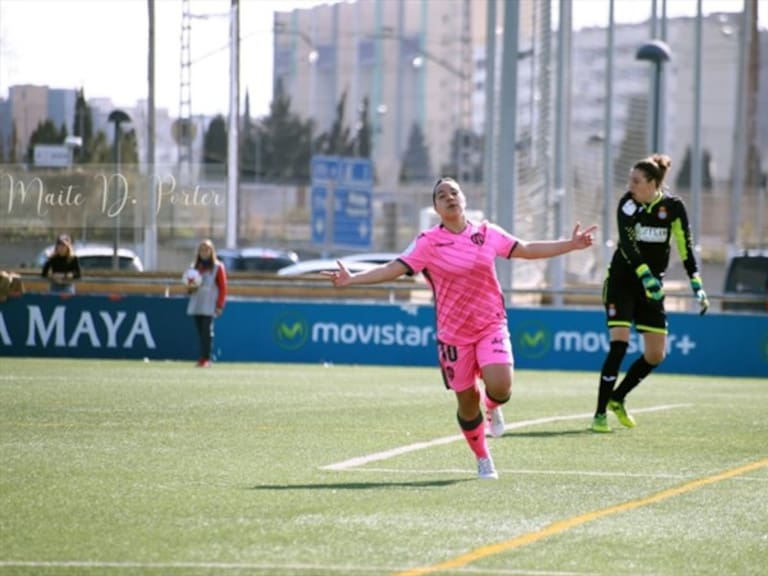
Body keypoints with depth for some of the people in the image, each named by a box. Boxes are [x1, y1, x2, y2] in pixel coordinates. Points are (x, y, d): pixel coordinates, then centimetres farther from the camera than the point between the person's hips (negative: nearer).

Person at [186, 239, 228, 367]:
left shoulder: (218, 267, 2)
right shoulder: (194, 266, 17)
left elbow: (223, 288, -1)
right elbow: (190, 286, 25)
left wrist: (219, 306, -9)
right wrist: (190, 288, -1)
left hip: (209, 307, -5)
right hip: (195, 305, 5)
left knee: (207, 331, -12)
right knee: (200, 332, 2)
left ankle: (206, 359, -14)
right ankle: (202, 358, 6)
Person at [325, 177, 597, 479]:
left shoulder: (488, 233, 1)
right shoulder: (428, 243, -8)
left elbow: (527, 250, 10)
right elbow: (394, 268, -15)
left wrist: (570, 244, 7)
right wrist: (352, 279, -27)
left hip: (491, 324, 1)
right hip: (454, 333, -1)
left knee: (500, 387, -22)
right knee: (467, 403, 4)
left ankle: (492, 407, 17)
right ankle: (483, 460, 28)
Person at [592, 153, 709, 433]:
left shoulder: (673, 207, -6)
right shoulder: (628, 203, -10)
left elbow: (685, 248, -5)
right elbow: (627, 244, -21)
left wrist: (697, 286, -13)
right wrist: (645, 276, -34)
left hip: (652, 287, 3)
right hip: (622, 281, -3)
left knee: (656, 354, 3)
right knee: (619, 344, -17)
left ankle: (617, 398, 25)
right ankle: (600, 414, -12)